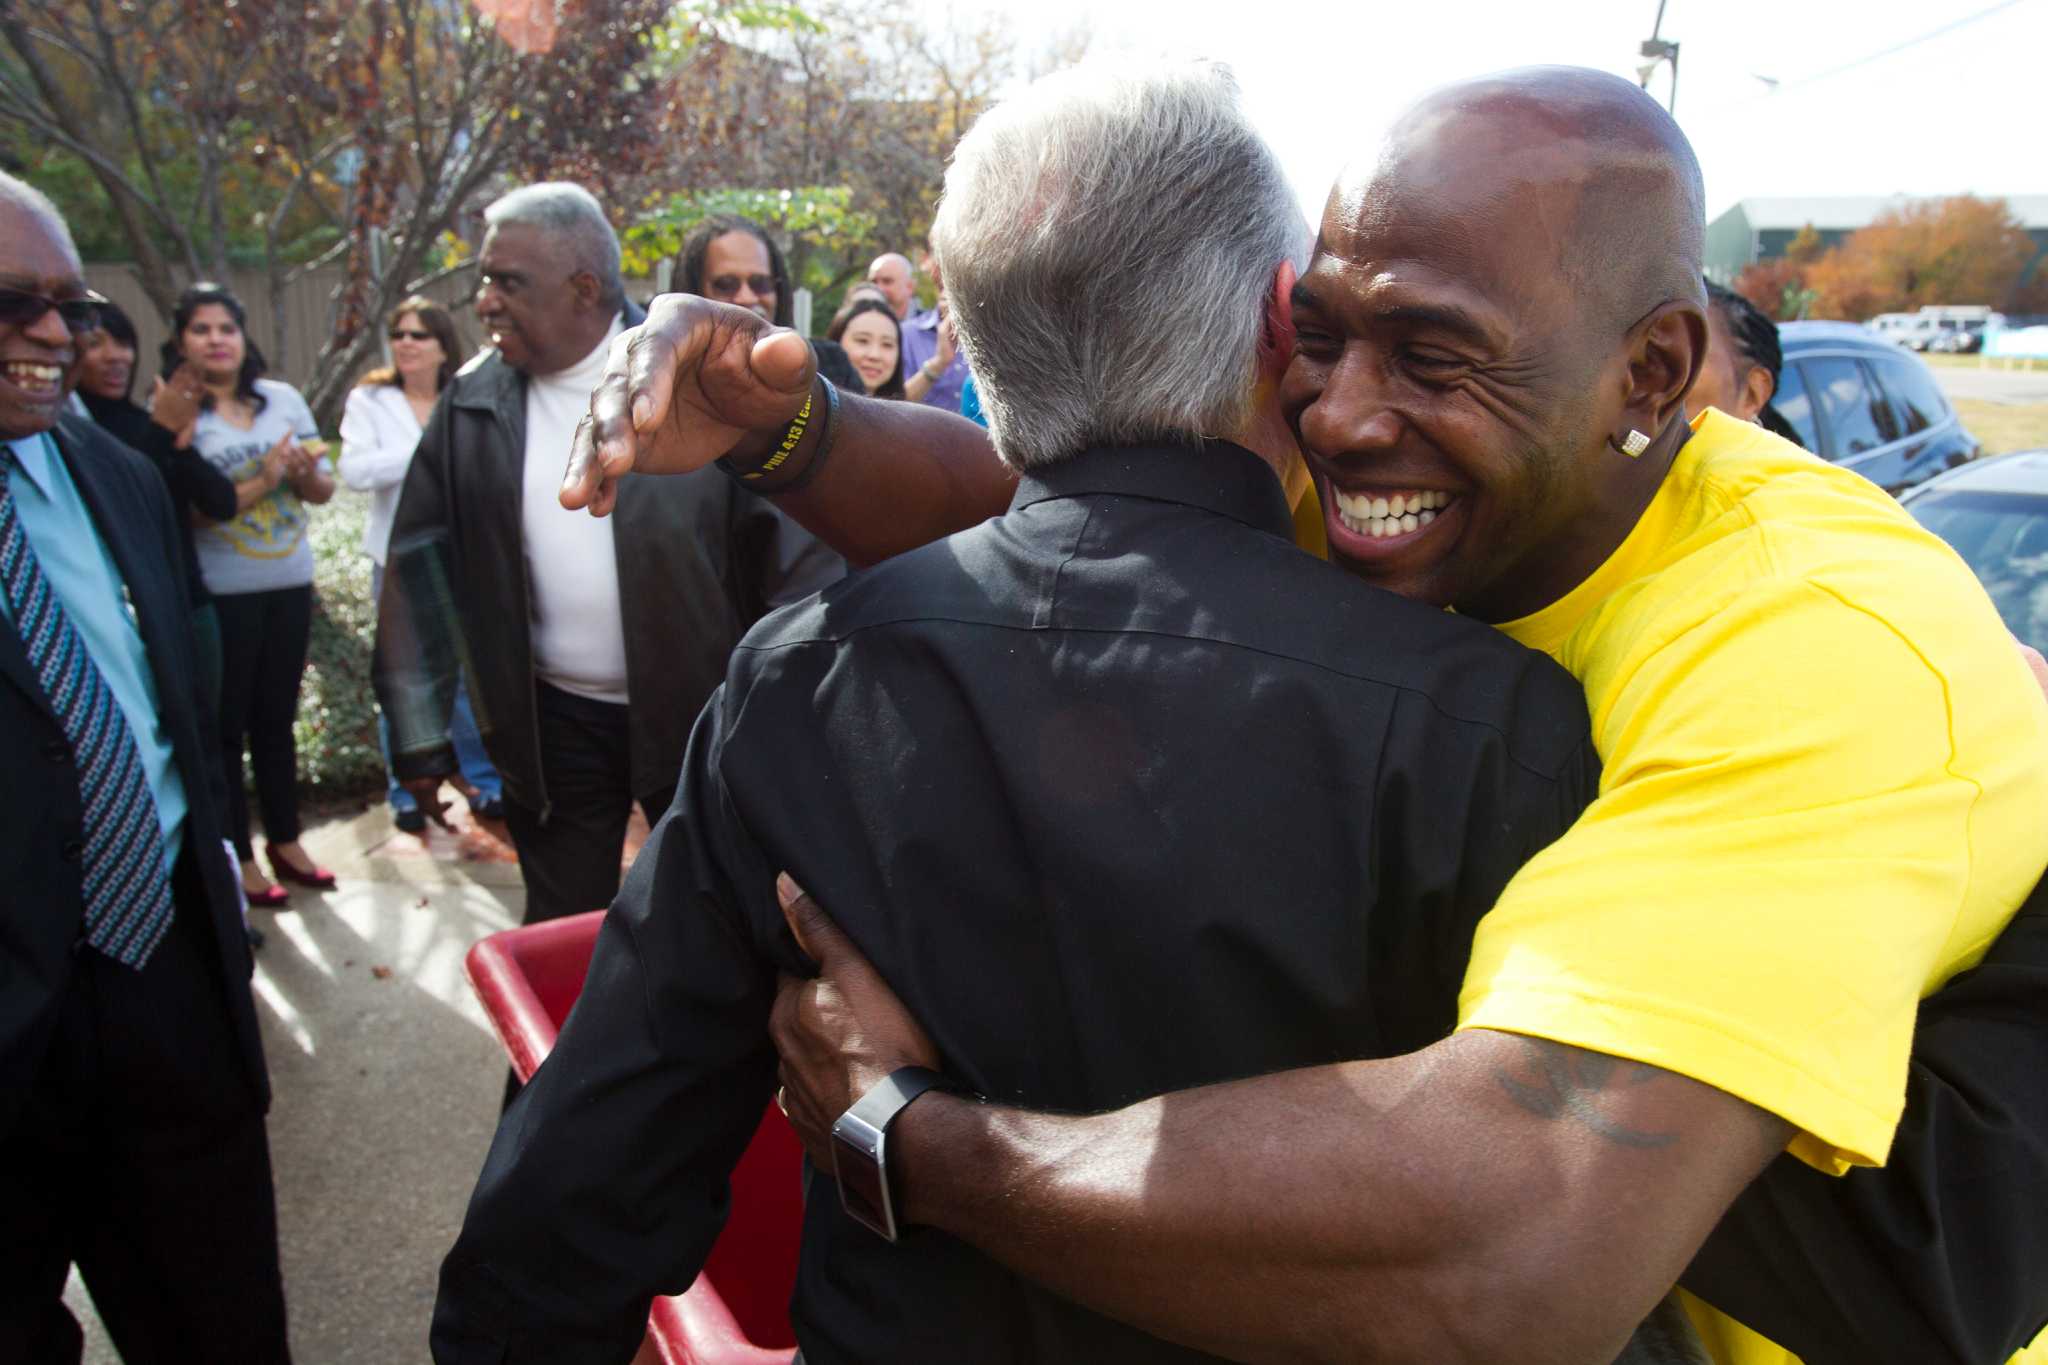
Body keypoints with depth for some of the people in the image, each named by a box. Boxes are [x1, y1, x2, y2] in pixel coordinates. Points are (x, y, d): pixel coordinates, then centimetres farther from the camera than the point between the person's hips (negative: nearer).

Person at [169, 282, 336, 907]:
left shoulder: (282, 398, 5)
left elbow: (322, 490, 9)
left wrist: (308, 473, -13)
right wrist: (261, 484, -22)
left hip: (290, 585, 4)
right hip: (217, 593, -4)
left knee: (278, 718, 16)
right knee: (227, 726, 5)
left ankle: (285, 842, 28)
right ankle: (238, 859, 17)